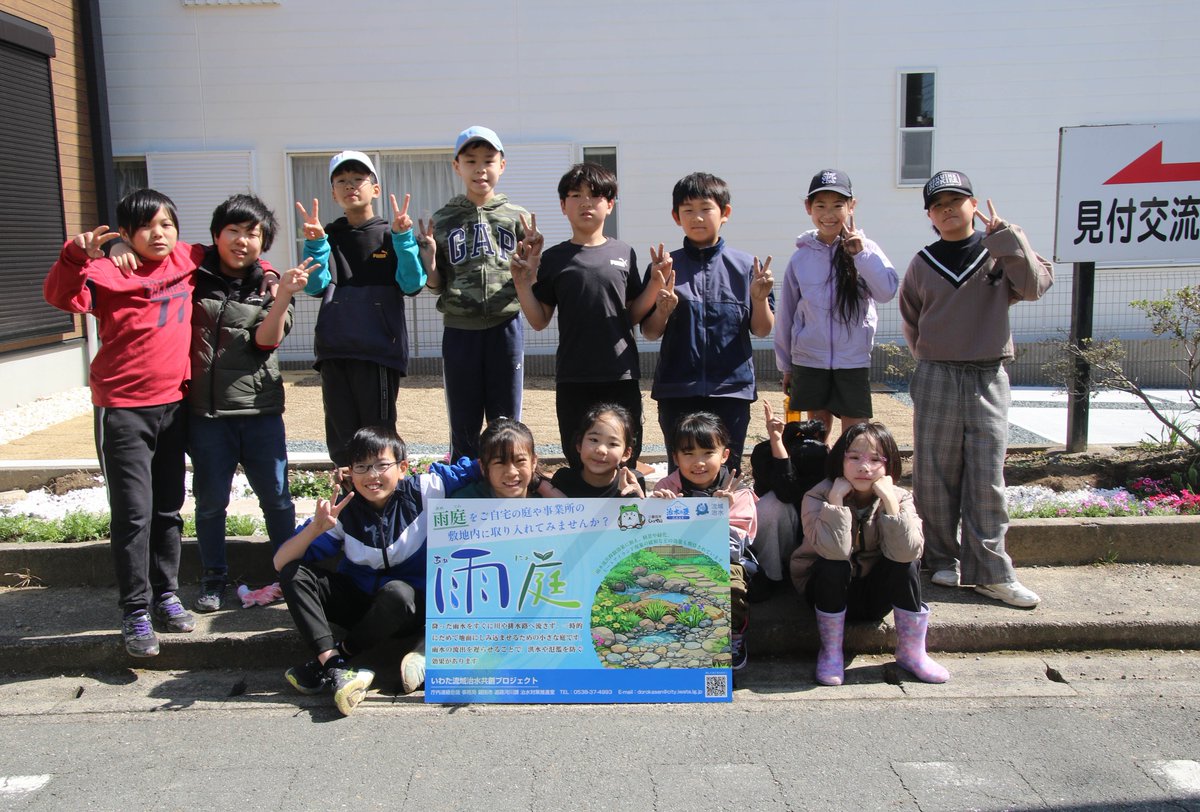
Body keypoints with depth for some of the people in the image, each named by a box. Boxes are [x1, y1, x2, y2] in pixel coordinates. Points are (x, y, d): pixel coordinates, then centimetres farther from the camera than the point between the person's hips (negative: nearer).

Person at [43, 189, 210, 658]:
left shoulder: (189, 262, 4)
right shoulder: (110, 272, -8)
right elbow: (62, 297, -21)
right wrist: (76, 255, -35)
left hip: (173, 403, 5)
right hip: (123, 408, -4)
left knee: (169, 508, 14)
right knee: (133, 513, -2)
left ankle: (165, 594, 27)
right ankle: (135, 611, 9)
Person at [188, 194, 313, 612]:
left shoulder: (269, 286, 4)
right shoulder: (193, 277, 2)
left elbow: (267, 339, -9)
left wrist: (284, 295, -21)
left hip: (260, 409, 0)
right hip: (205, 410, 0)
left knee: (276, 496, 7)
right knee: (210, 499, 10)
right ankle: (213, 577, 26)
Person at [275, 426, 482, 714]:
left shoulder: (423, 491, -14)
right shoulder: (344, 511, -11)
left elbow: (472, 468, -8)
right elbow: (281, 563, -14)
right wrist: (315, 528, -32)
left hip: (409, 607, -3)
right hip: (357, 600, 3)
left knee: (397, 591, -38)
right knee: (294, 572, -18)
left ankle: (340, 653, -16)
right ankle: (334, 667, -32)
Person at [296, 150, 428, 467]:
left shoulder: (391, 236, 6)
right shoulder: (328, 237, 12)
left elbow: (412, 284, -7)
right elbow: (314, 286, -2)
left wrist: (403, 236, -16)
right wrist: (314, 242, -13)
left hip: (380, 349, -3)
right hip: (335, 351, 3)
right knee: (341, 438, 8)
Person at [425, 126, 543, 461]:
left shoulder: (517, 217, 5)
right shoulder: (442, 220, 6)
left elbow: (528, 281, 7)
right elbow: (436, 285, 7)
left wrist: (530, 265, -15)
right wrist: (428, 261, -13)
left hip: (505, 326, 0)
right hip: (459, 329, 1)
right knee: (464, 426, 9)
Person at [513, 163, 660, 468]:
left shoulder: (624, 254, 5)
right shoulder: (553, 259, 3)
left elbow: (634, 314, 8)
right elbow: (540, 321, 4)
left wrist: (657, 282, -5)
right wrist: (522, 285, -8)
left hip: (621, 374, 0)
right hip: (573, 378, 0)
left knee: (625, 463, 8)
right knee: (579, 463, 8)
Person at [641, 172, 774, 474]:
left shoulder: (745, 266, 2)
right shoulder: (665, 267, 3)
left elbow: (761, 330, 4)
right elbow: (649, 333, 4)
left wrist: (759, 299, -14)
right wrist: (663, 309, -16)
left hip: (731, 388, 0)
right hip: (677, 390, 0)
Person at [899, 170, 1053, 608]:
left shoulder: (1000, 254, 3)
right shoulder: (923, 264, 7)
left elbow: (1035, 285, -14)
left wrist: (1008, 239, -18)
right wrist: (931, 355, 10)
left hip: (989, 379, -1)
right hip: (936, 379, 1)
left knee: (987, 477, -1)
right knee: (934, 476, 3)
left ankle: (989, 571, 6)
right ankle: (943, 560, 16)